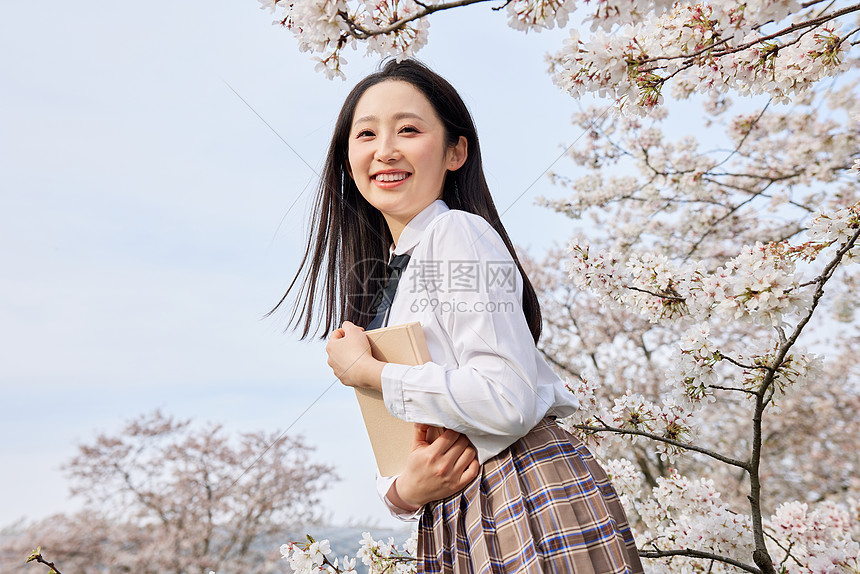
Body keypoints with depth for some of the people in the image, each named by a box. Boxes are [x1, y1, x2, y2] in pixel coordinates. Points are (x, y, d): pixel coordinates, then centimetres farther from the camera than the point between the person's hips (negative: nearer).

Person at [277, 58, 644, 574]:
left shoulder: (458, 233, -12)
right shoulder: (383, 283, 11)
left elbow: (508, 400, -22)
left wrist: (366, 370, -12)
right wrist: (402, 489, -8)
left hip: (531, 491, -6)